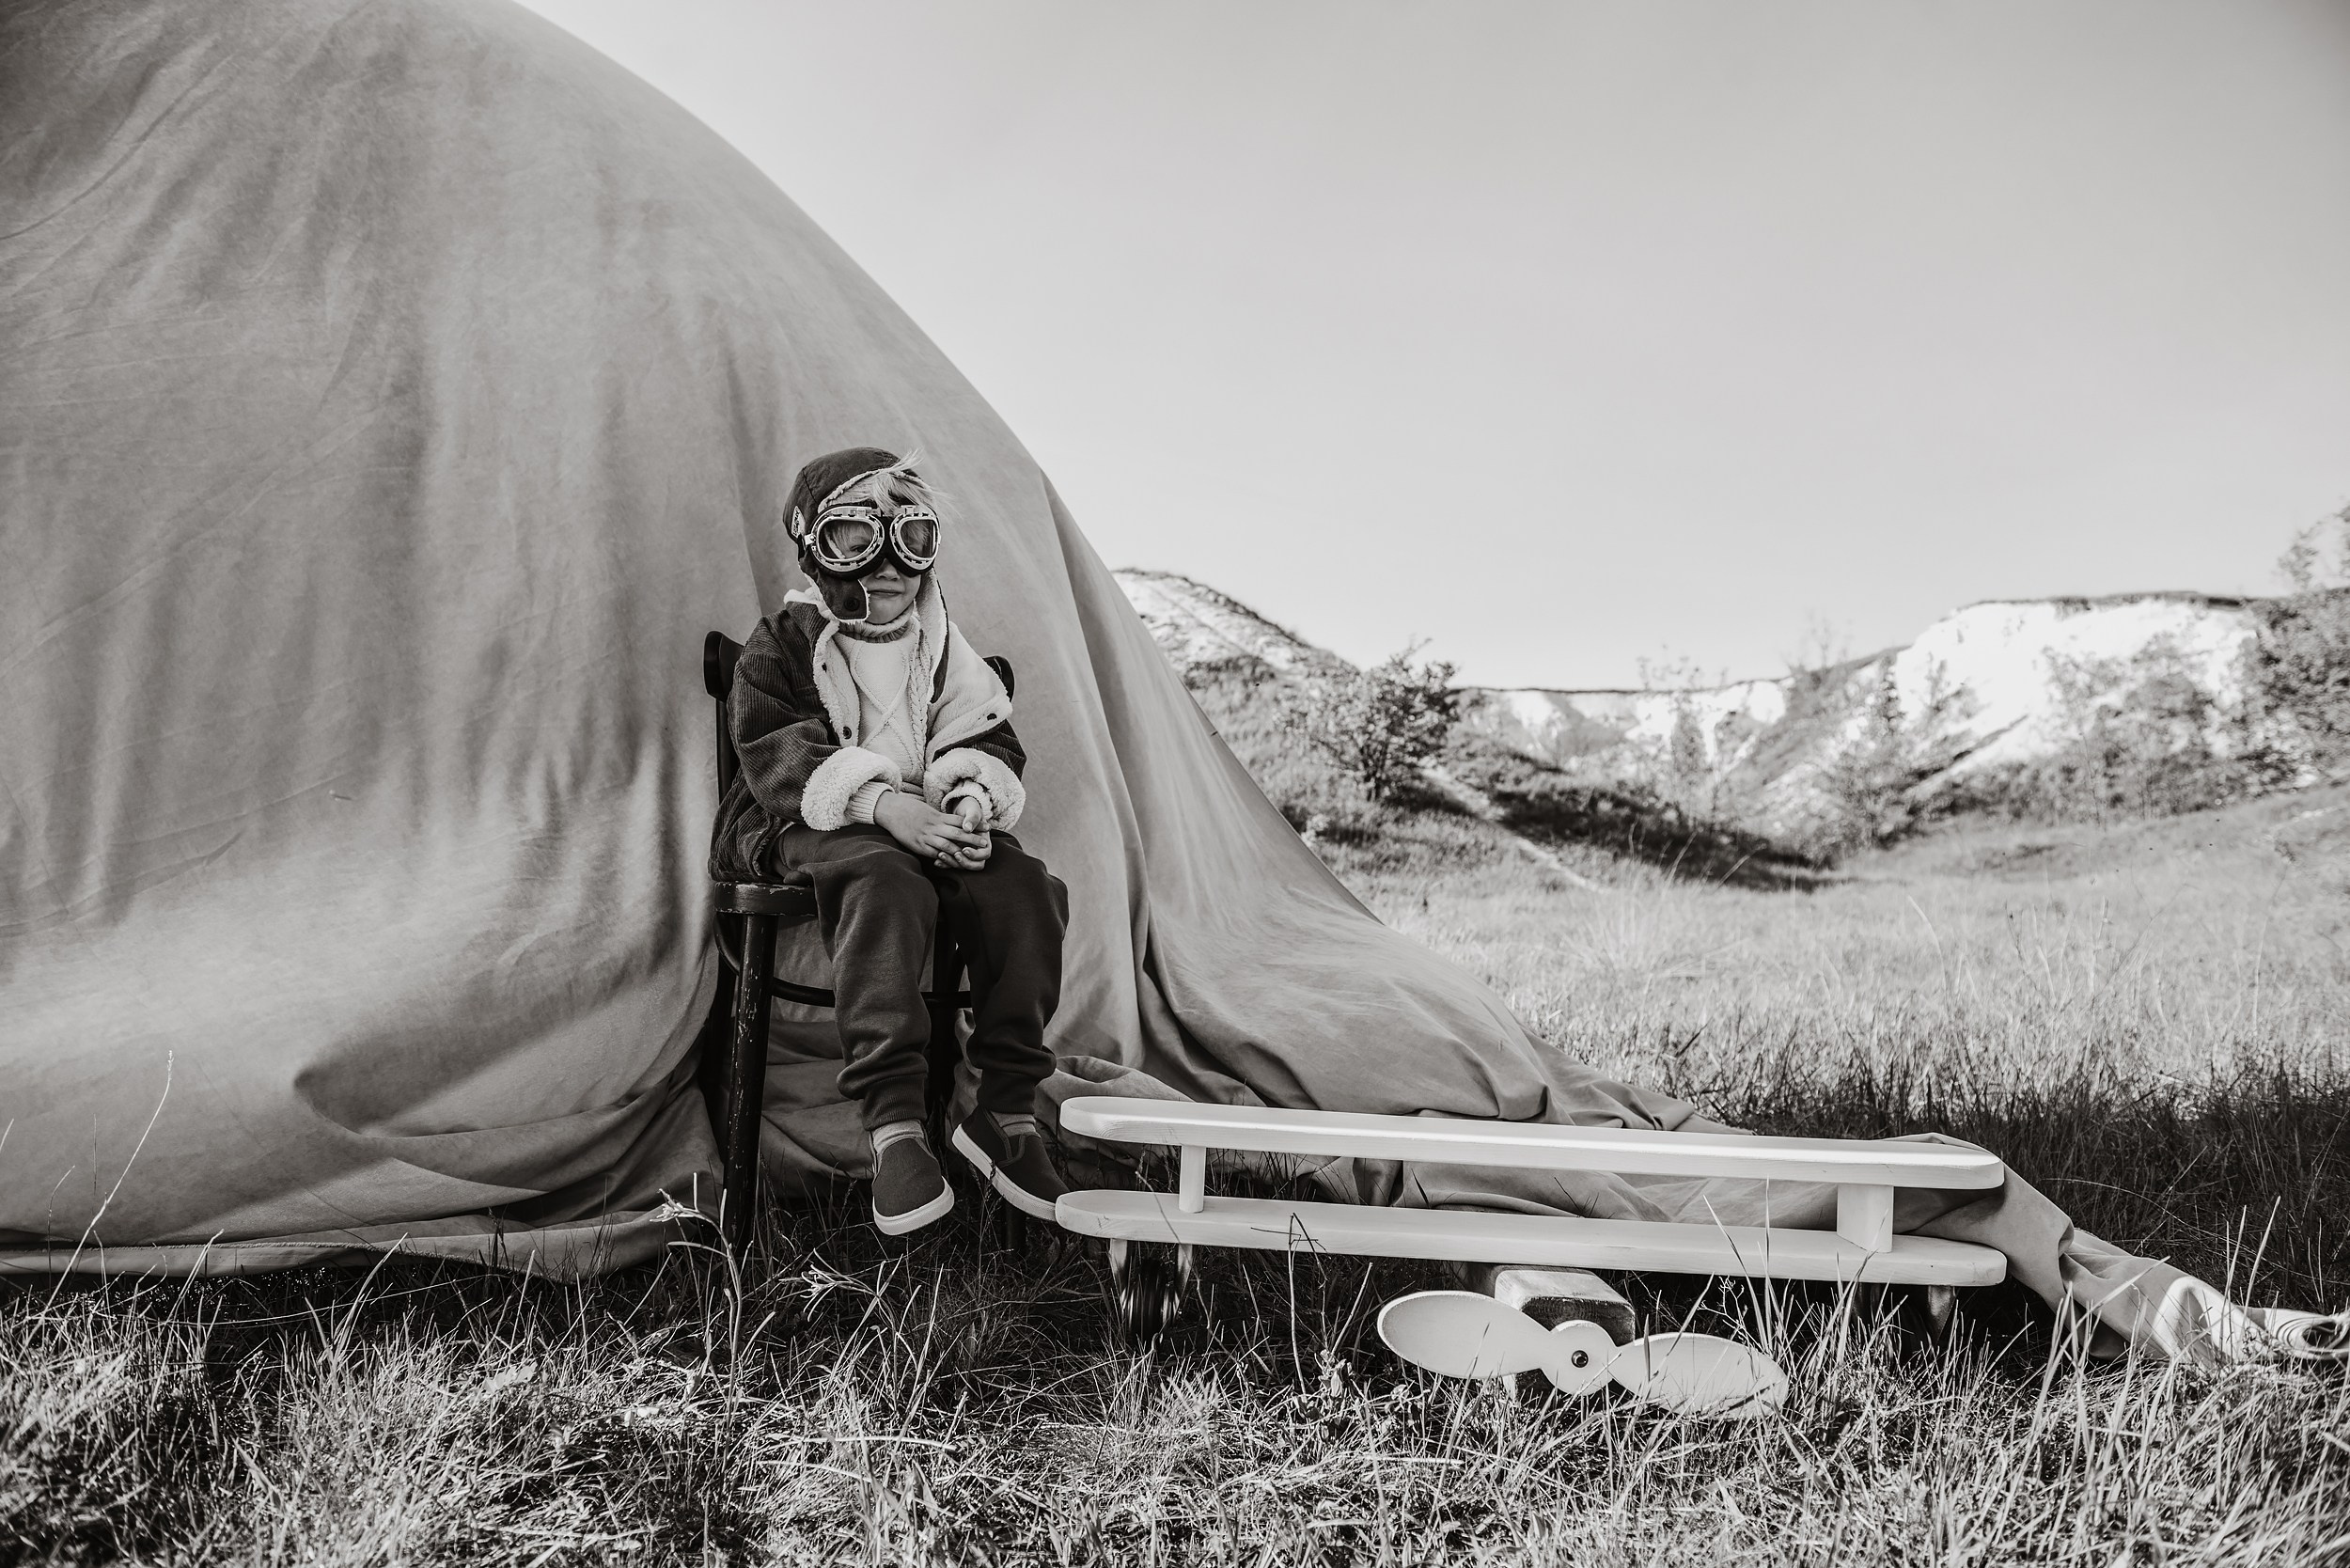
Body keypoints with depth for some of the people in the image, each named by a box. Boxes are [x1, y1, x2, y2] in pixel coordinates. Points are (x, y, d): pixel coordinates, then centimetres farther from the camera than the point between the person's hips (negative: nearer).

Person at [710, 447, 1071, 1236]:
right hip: (813, 828, -4)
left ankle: (1006, 1112, -20)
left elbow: (989, 741, 12)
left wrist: (973, 800, -15)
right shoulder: (782, 645, 4)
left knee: (1023, 890, -25)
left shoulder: (945, 648, 18)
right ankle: (894, 1125, -40)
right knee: (887, 887, -39)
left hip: (933, 823, 4)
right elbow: (780, 760, -10)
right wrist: (882, 801, -27)